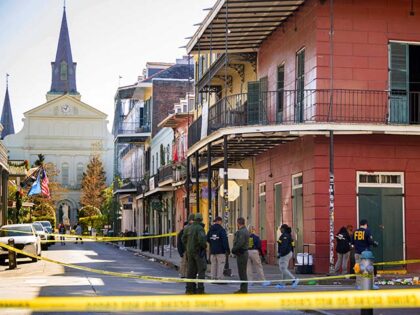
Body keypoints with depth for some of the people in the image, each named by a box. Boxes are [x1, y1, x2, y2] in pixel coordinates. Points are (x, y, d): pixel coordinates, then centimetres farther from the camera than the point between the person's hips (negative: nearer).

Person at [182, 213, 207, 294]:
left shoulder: (188, 228, 8)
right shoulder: (199, 228, -14)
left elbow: (183, 239, 13)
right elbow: (201, 239, -27)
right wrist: (204, 246, -10)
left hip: (190, 251, 7)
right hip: (198, 251, -7)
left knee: (191, 270, 11)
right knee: (201, 270, -1)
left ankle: (189, 289, 12)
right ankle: (200, 289, -5)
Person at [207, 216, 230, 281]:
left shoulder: (210, 230, 9)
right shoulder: (221, 230, -12)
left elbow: (207, 239, 15)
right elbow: (225, 241, -15)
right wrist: (227, 249, -10)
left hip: (212, 251, 7)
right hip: (220, 251, -6)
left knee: (213, 264, 12)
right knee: (221, 265, -4)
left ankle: (213, 278, 13)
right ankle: (220, 278, -8)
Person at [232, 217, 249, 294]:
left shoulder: (242, 232, -17)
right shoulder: (245, 231, 16)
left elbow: (240, 243, -23)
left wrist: (233, 249, -10)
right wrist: (234, 249, 11)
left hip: (241, 254, -10)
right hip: (243, 253, 10)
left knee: (242, 272, -7)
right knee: (242, 272, 14)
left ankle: (244, 289, -5)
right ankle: (243, 288, 20)